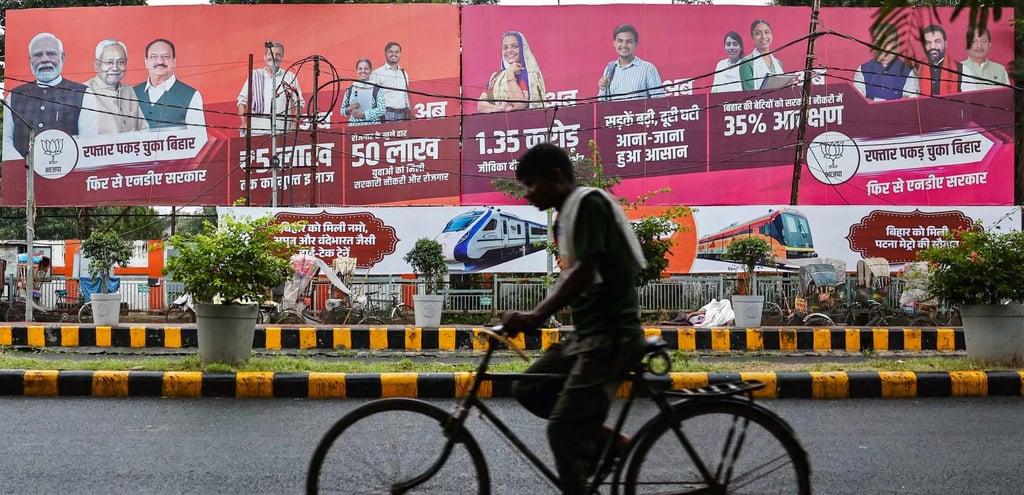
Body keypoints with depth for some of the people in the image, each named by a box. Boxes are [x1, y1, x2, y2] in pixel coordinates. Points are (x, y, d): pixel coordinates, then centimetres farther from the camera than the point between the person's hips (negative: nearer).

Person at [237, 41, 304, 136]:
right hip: (256, 131, 0)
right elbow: (242, 101, 10)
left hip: (282, 132, 0)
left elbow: (298, 103, 9)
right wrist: (244, 125, -1)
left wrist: (294, 125, -3)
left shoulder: (290, 77, 10)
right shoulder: (255, 75, 12)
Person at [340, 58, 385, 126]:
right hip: (354, 125, 2)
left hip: (372, 125, -2)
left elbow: (381, 110, -7)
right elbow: (342, 111, 13)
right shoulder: (350, 90, 8)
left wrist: (363, 114, -12)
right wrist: (349, 109, -8)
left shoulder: (377, 89, 2)